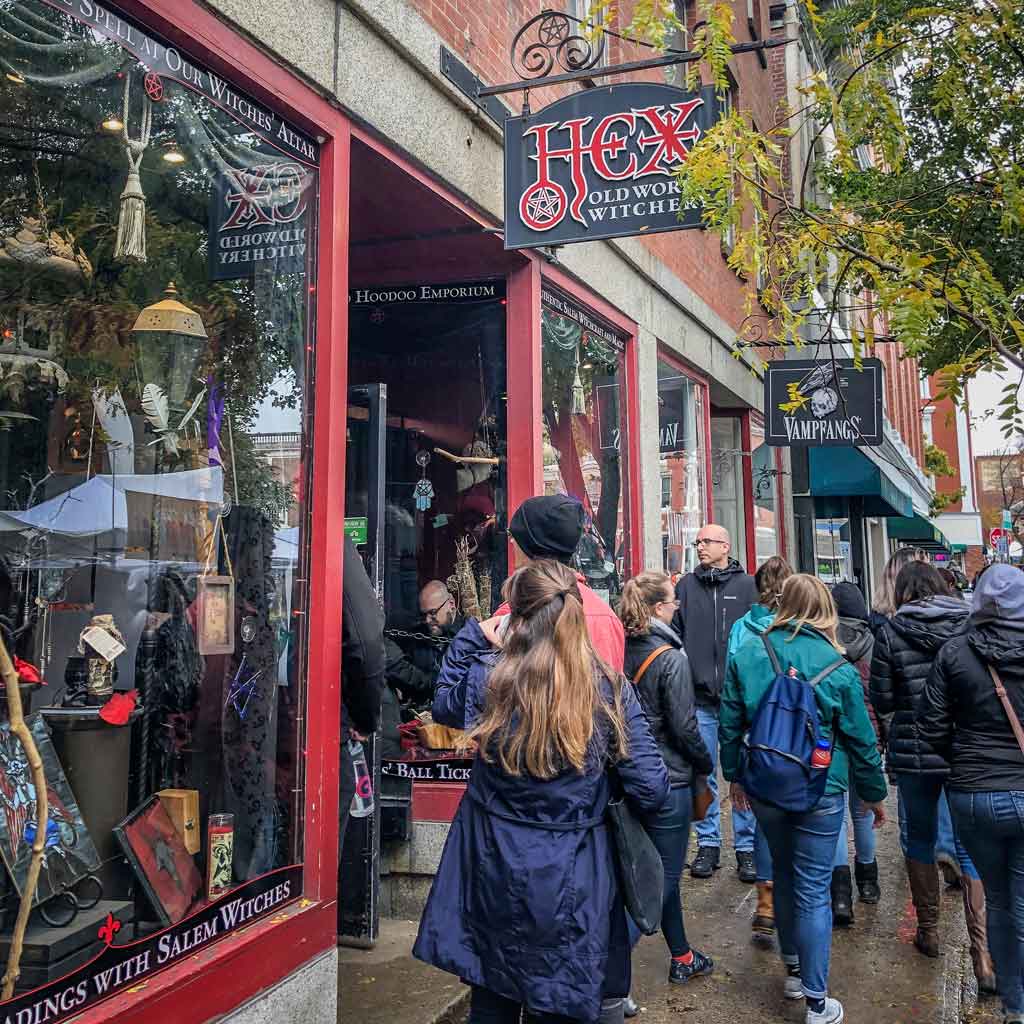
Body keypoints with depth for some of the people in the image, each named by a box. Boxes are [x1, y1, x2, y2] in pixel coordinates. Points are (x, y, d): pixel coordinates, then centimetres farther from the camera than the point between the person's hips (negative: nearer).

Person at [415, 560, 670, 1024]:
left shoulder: (488, 680, -14)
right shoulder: (611, 690, -13)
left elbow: (443, 706, 10)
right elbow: (651, 791, -12)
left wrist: (473, 637, 9)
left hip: (496, 880, 1)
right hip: (574, 887, 0)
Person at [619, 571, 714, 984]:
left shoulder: (621, 651, -1)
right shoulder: (671, 658, -18)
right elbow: (684, 726, -16)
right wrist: (706, 764, 2)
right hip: (669, 780, -6)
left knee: (662, 872, 20)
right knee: (665, 875, 6)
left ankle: (682, 958, 33)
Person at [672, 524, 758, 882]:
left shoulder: (747, 585, 1)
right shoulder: (686, 586, 7)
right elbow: (674, 634, 7)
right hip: (699, 696, 2)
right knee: (702, 775, 9)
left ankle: (746, 846, 17)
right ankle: (708, 844, 22)